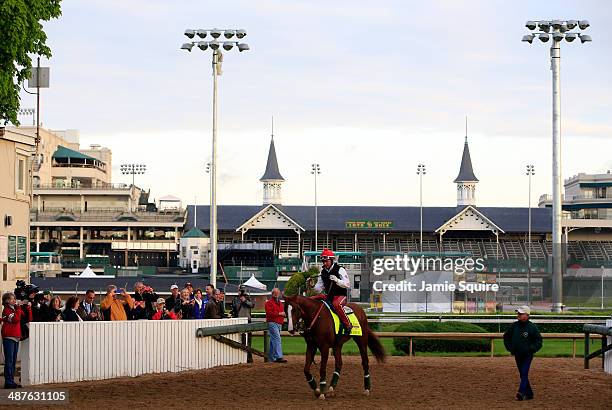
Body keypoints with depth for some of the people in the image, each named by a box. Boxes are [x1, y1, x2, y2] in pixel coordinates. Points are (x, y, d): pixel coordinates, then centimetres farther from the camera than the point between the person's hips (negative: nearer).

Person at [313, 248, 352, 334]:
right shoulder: (322, 273, 11)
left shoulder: (340, 270, -5)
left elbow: (347, 284, -11)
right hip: (328, 296, 6)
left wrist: (336, 280, -26)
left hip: (340, 295, -6)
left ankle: (348, 325, -27)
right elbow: (319, 289, 12)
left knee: (336, 304, -38)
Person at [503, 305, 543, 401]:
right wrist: (510, 348, 8)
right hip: (517, 355, 5)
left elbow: (539, 341, -3)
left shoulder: (532, 327, -9)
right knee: (522, 375, 10)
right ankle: (529, 393, 19)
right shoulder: (514, 326, 3)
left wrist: (531, 349, -11)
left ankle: (521, 392, -23)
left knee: (524, 373, -15)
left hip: (527, 355, -5)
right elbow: (506, 337, 17)